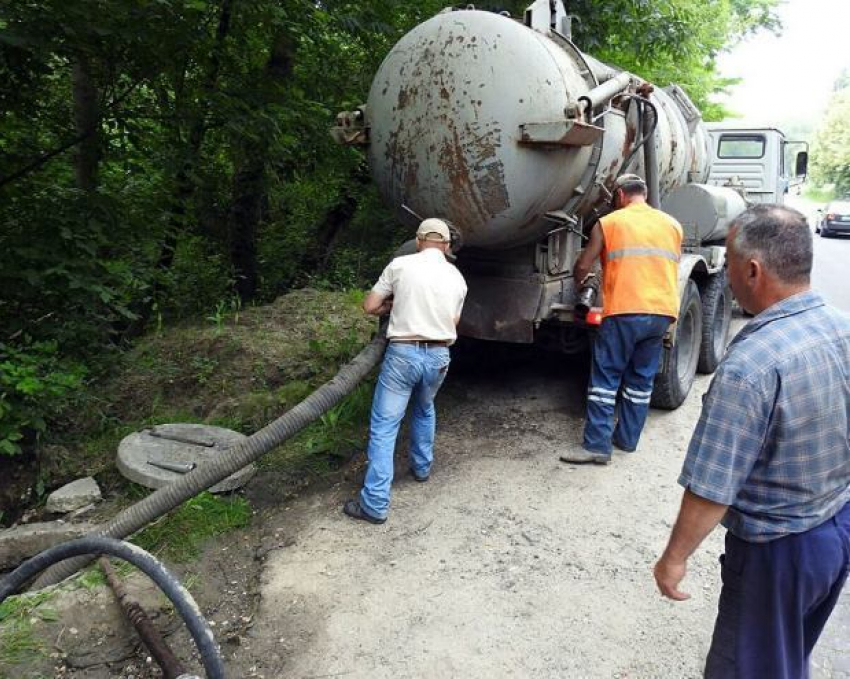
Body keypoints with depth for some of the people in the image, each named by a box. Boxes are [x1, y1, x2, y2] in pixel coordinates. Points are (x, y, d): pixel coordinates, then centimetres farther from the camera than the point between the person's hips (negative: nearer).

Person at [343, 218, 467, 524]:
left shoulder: (400, 265, -2)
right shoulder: (457, 278, 9)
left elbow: (370, 307, 2)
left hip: (403, 353, -4)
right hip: (438, 356, 4)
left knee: (383, 427, 0)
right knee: (425, 410, 32)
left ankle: (375, 504, -1)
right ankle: (422, 467, 44)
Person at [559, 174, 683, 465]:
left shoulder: (608, 223, 3)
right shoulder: (672, 225, 15)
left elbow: (583, 266, 5)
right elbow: (671, 267, 22)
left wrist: (579, 281, 27)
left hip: (625, 312, -5)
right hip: (662, 312, 5)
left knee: (605, 377, 0)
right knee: (641, 378, 14)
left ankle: (597, 445, -3)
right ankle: (627, 438, 23)